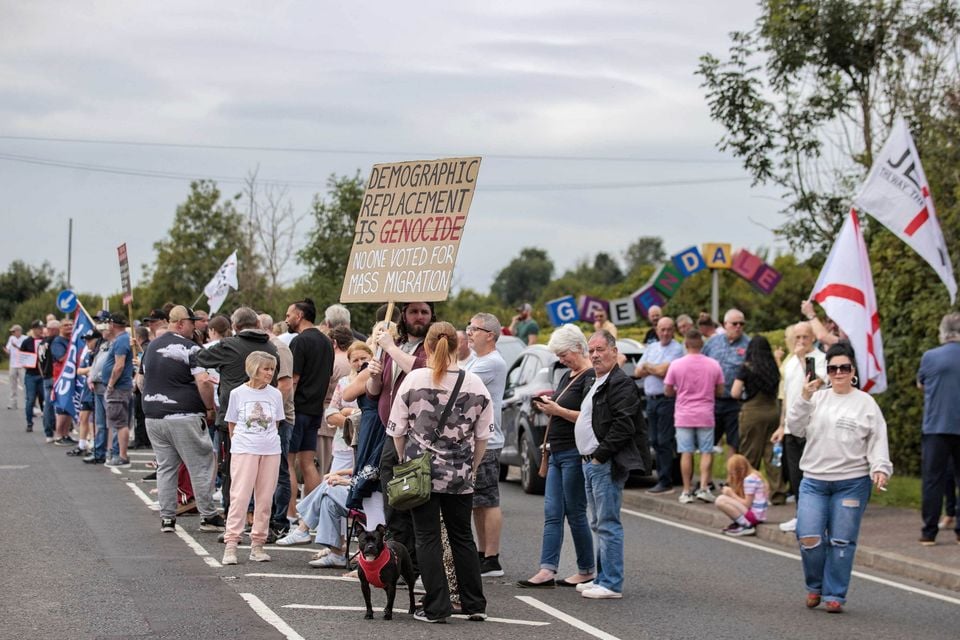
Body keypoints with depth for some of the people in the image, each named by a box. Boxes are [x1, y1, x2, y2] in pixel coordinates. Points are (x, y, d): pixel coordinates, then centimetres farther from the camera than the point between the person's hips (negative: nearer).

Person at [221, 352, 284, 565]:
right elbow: (231, 424, 8)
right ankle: (231, 544, -9)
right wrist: (238, 442, 6)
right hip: (244, 450, -3)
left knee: (265, 498, 4)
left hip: (270, 451, 3)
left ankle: (257, 544, 11)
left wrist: (268, 439, 9)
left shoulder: (275, 395, 7)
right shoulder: (238, 393, 0)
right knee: (240, 495, -10)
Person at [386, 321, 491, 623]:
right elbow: (483, 435, 5)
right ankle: (474, 604, 18)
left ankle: (436, 607, 2)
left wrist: (406, 461, 14)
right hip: (460, 474, 2)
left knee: (428, 538, 3)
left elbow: (397, 429, -1)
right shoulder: (475, 383, -1)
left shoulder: (414, 379, -6)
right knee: (462, 536, 14)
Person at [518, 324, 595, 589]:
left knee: (575, 514, -2)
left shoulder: (590, 377, -12)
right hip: (557, 452, 9)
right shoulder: (567, 376, 17)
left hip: (575, 454, -9)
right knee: (552, 514, 3)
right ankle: (547, 571, -1)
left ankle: (587, 571, 8)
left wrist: (557, 410, -18)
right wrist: (549, 403, 5)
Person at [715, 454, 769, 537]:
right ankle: (738, 524, 5)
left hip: (755, 515, -11)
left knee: (720, 500, -21)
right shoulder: (753, 476, 14)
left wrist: (731, 494, -7)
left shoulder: (750, 479, -16)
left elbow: (747, 504, -16)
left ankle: (747, 527, -14)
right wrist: (731, 493, -1)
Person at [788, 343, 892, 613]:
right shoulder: (817, 398, 9)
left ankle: (835, 594, 13)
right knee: (809, 538, -7)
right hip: (814, 481, 1)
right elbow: (796, 427, 1)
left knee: (842, 541, 1)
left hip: (852, 482, -1)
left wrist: (880, 468, -12)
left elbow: (877, 440, 2)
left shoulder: (865, 403, 4)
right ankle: (815, 586, 17)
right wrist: (805, 398, -11)